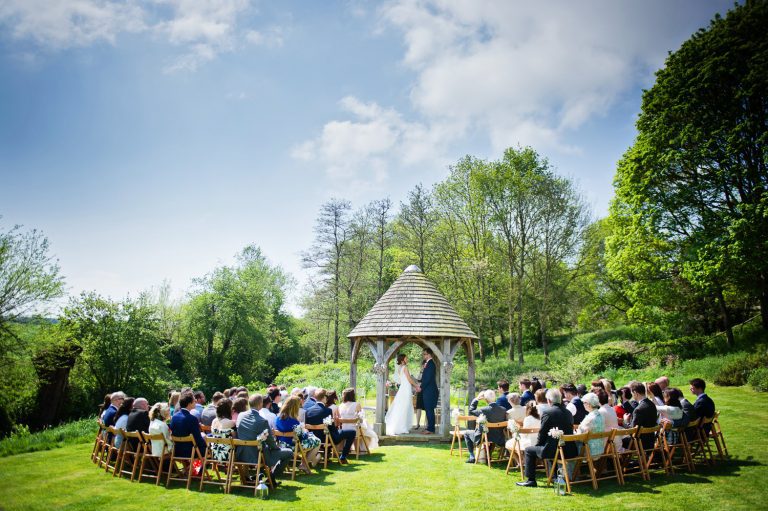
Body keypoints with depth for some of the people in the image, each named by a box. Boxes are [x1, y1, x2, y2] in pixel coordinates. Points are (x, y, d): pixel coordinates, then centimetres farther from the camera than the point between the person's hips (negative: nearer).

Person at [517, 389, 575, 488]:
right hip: (570, 450, 7)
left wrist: (537, 444, 12)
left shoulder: (547, 412, -12)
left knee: (529, 450, 12)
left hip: (554, 450, -7)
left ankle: (530, 480, 13)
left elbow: (542, 432, -8)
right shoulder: (568, 412, 7)